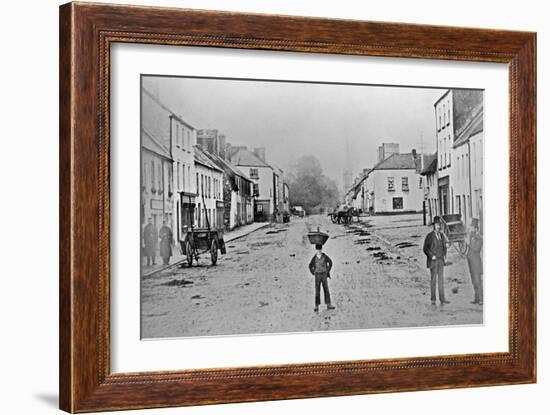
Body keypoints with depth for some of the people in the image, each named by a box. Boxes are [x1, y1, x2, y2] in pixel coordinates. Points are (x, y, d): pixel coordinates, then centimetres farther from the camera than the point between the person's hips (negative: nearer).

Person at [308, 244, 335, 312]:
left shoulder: (325, 256, -4)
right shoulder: (314, 258, -3)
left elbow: (330, 262, 12)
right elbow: (310, 265, 13)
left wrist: (328, 271, 12)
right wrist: (312, 272, 9)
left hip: (324, 274, 1)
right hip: (317, 275, 0)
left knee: (326, 289, 0)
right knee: (317, 290, -2)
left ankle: (328, 305, 1)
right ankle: (316, 306, -1)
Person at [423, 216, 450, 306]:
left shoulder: (442, 235, 12)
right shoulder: (429, 236, -6)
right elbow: (425, 248, -7)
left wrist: (444, 255, 9)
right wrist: (431, 256, -15)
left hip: (441, 260, 5)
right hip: (433, 261, -5)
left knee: (441, 279, 4)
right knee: (433, 279, -2)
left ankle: (442, 299, 4)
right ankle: (433, 300, 2)